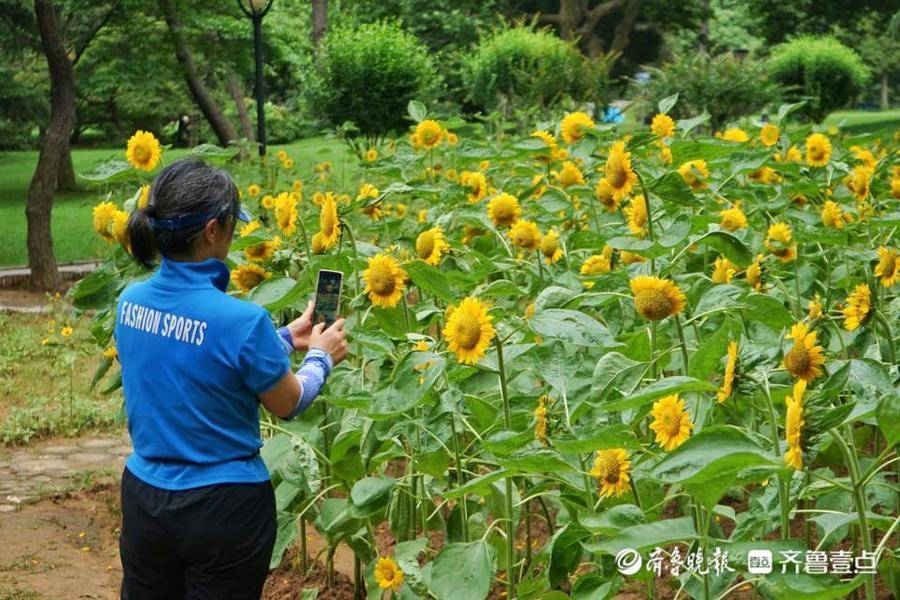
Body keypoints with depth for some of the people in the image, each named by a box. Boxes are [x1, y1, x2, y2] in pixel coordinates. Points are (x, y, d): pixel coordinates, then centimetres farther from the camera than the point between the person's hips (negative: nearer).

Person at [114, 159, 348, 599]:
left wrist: (287, 338, 17)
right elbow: (288, 405, -7)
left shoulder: (130, 301, -5)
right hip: (224, 510, -5)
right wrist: (321, 356, 12)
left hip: (143, 497, 5)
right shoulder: (241, 320, -24)